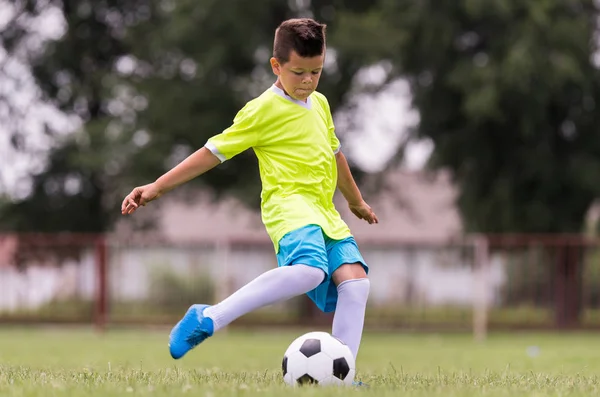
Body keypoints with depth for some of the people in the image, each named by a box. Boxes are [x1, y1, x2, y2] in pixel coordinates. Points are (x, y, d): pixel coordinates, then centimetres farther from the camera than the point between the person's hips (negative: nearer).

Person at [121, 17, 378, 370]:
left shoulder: (320, 104, 19)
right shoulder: (264, 110, -3)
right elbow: (214, 151, -1)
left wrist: (356, 201, 49)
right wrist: (158, 187, -4)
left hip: (325, 212, 8)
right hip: (289, 205, -8)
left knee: (355, 280, -15)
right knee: (310, 270, -35)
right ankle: (209, 319, -28)